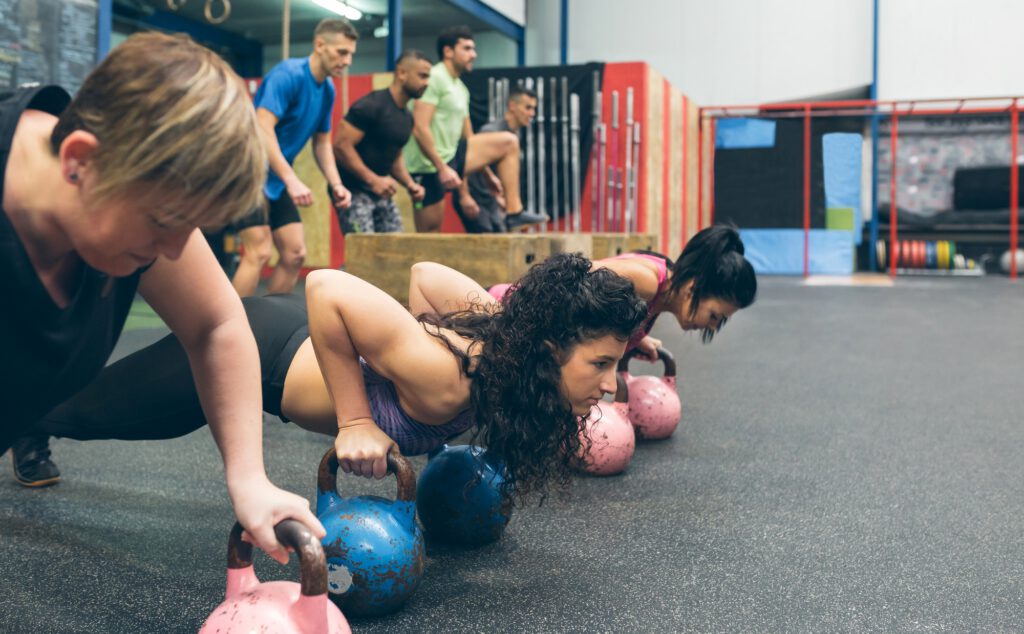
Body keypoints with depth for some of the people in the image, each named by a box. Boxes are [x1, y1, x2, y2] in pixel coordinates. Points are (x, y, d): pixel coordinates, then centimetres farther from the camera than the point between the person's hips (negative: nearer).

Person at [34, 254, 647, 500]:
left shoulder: (503, 331, -17)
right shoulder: (446, 381, -39)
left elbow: (426, 273, -3)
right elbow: (329, 287, -41)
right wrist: (354, 421, -34)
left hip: (299, 333, 7)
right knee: (84, 407, 19)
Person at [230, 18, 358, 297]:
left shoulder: (328, 90, 6)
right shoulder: (287, 75, -19)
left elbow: (322, 143, 15)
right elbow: (263, 130, -28)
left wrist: (336, 184, 0)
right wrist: (292, 180, -34)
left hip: (277, 179, 8)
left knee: (295, 254, 4)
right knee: (259, 252, -16)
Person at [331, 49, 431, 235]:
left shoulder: (407, 117, 11)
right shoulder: (371, 106, -15)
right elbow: (341, 146, -20)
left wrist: (410, 184, 5)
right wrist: (373, 179, -23)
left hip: (381, 193, 9)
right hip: (353, 191, -9)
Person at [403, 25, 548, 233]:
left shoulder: (461, 89, 16)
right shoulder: (434, 78, -12)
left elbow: (466, 138, 20)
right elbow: (420, 129, -21)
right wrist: (442, 168, -24)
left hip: (450, 156, 9)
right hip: (429, 165, -9)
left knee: (508, 142, 4)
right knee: (428, 237, -5)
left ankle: (514, 212, -2)